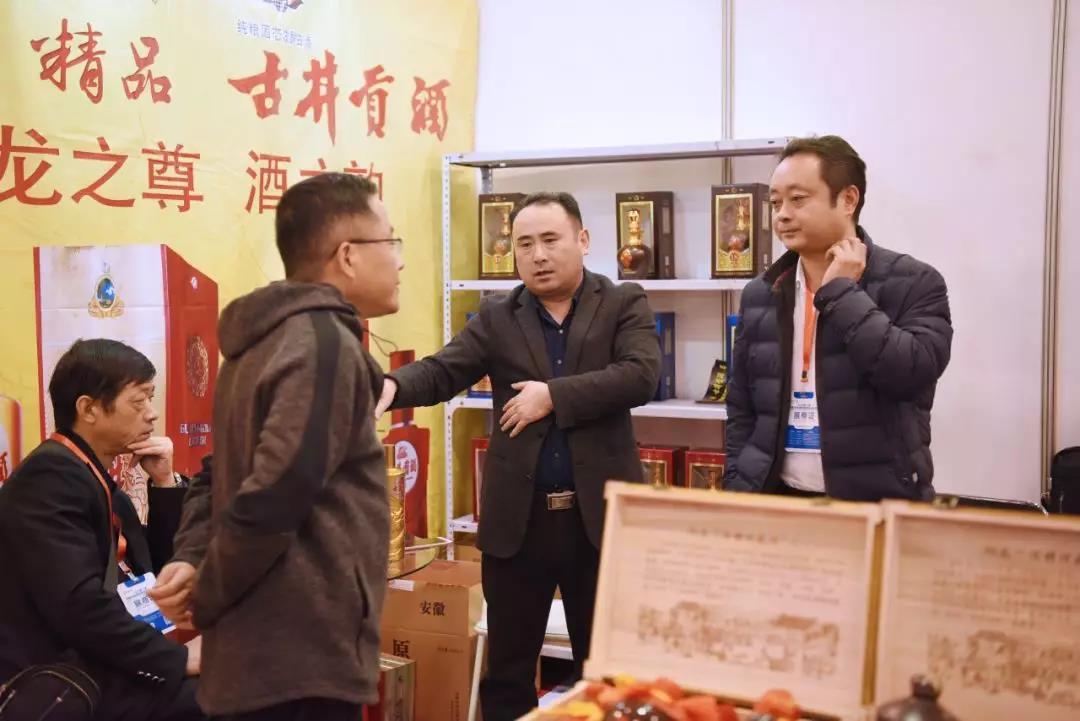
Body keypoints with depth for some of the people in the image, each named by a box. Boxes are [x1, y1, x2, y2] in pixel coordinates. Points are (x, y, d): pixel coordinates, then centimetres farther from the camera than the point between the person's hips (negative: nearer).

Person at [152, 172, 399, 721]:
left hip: (265, 653, 9)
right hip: (301, 660, -9)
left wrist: (191, 558, 0)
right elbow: (271, 501, -25)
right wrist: (206, 603, -11)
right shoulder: (326, 346, -18)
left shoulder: (265, 342, 12)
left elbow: (227, 474, 15)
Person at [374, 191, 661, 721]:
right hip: (517, 517, 2)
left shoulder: (624, 304, 2)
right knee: (507, 667, 12)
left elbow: (641, 375, -13)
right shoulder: (496, 320, 6)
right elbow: (441, 371, -6)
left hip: (599, 514, -1)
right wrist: (392, 386, -27)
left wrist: (553, 396, -16)